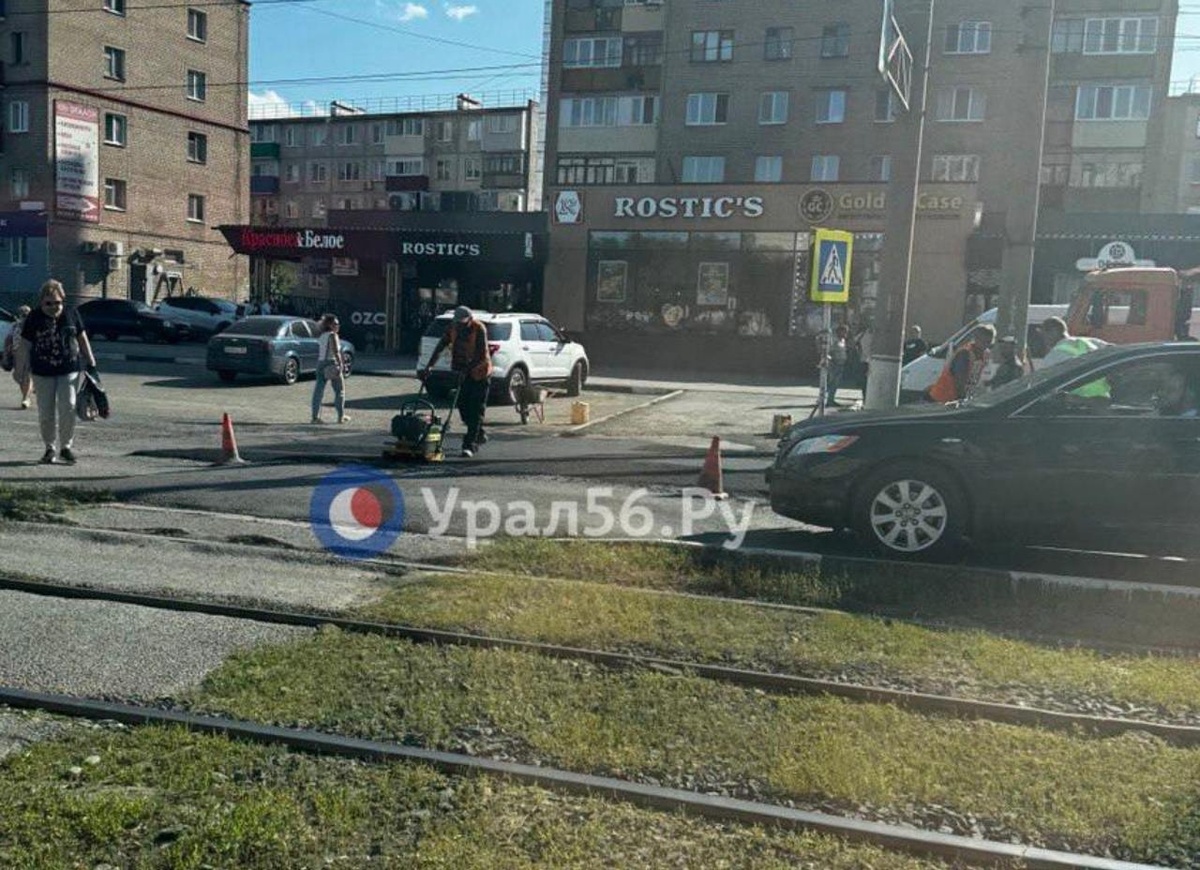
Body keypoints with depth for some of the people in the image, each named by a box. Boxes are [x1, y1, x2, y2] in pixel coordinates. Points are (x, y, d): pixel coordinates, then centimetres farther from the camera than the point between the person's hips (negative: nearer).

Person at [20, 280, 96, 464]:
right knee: (46, 413, 4)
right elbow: (26, 344, 2)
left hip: (69, 370, 0)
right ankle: (50, 448, 19)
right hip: (43, 373, 0)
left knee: (68, 408, -9)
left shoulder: (71, 314, 1)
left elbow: (82, 338, 10)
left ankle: (66, 446, 6)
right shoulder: (34, 318, -2)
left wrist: (90, 362, 9)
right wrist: (25, 371, 1)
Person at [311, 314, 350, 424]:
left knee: (319, 390, 4)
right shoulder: (332, 335, -8)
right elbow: (335, 351, -18)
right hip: (332, 363, -7)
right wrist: (340, 363, -21)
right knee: (340, 390, 4)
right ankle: (341, 416, 7)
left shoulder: (321, 336, 16)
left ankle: (315, 416, 1)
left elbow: (318, 353, 18)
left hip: (320, 363, 7)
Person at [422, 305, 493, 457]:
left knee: (476, 410, -7)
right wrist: (428, 366, -12)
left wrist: (466, 370, -32)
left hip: (479, 373, -6)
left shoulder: (479, 329, -19)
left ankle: (470, 445, -7)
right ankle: (480, 435, 28)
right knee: (463, 406, 8)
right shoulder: (453, 328, -1)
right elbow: (441, 347, -3)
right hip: (462, 373, 6)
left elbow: (481, 355, -25)